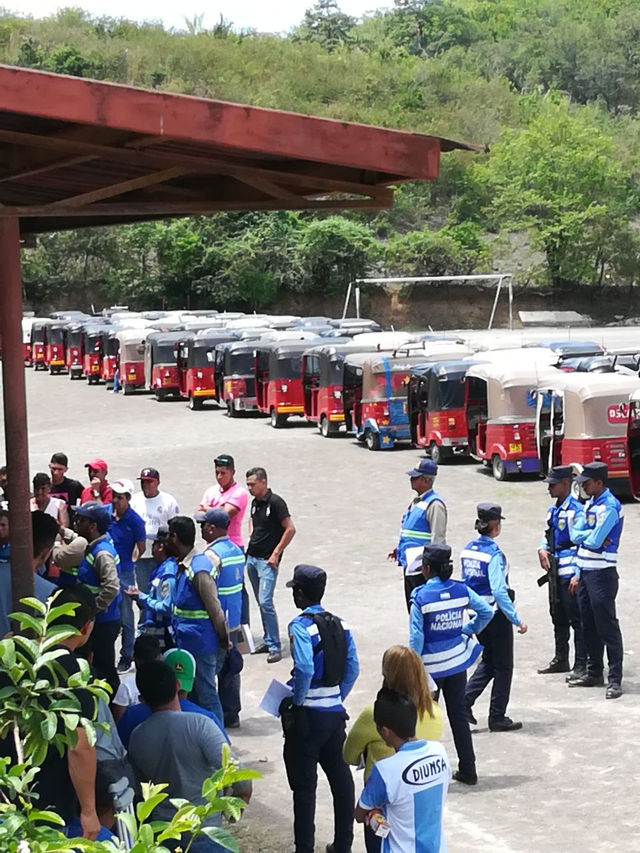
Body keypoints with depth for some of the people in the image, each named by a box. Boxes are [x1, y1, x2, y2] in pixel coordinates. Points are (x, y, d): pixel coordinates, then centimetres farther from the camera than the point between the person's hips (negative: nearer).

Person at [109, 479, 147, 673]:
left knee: (125, 618, 4)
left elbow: (141, 548, -3)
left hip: (124, 572, -4)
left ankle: (126, 657, 14)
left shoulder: (134, 520, -12)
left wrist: (127, 562, 3)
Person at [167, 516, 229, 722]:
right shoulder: (182, 566, 9)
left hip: (200, 643, -10)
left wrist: (223, 640, -11)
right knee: (192, 694, 17)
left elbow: (215, 609, -18)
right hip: (188, 642, 10)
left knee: (205, 696, -2)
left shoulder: (198, 570, -22)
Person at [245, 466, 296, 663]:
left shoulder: (275, 502, -14)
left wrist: (276, 554, -15)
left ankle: (275, 647, -11)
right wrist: (252, 540, 14)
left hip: (267, 560, -8)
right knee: (260, 602, 12)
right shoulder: (255, 503, 10)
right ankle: (267, 641, 21)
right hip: (251, 558, 8)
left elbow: (290, 529, -15)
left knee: (265, 602, -14)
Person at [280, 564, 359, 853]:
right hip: (335, 711, 7)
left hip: (308, 714, -7)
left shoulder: (300, 626, -15)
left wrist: (296, 701, -13)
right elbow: (353, 668, 5)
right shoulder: (339, 624, 6)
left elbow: (305, 669, -27)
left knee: (304, 785, 1)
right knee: (340, 777, 14)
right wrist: (337, 697, 14)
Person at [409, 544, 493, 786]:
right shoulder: (461, 590, -4)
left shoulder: (421, 596, -16)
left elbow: (416, 637, -16)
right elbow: (487, 612, -1)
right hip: (457, 661, 4)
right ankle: (467, 770, 19)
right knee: (459, 714, 14)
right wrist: (468, 630, 11)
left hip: (431, 665, -4)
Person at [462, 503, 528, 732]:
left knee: (488, 661, 21)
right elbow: (499, 591, -27)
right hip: (496, 615, -7)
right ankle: (497, 718, 13)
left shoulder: (468, 549, 3)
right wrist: (517, 620, -24)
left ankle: (464, 701, 8)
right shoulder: (494, 553, -20)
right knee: (503, 666, 7)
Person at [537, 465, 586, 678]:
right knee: (558, 617, 17)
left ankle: (581, 664, 1)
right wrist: (542, 549, 2)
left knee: (576, 619, -4)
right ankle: (560, 659, 28)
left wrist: (576, 575, -19)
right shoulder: (553, 510, 14)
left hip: (570, 573, -9)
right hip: (555, 571, 9)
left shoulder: (576, 510, -12)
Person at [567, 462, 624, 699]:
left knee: (607, 626, -6)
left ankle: (615, 679, -4)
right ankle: (594, 673, 24)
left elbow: (594, 541, -21)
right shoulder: (590, 504, 13)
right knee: (589, 626, 15)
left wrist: (585, 536, 1)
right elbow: (575, 535, 9)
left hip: (602, 573, -9)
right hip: (585, 572, 9)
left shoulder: (610, 507, -15)